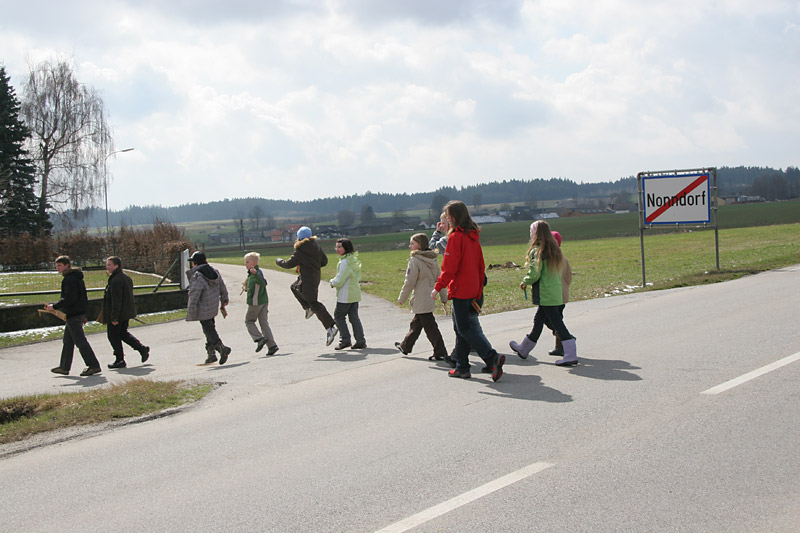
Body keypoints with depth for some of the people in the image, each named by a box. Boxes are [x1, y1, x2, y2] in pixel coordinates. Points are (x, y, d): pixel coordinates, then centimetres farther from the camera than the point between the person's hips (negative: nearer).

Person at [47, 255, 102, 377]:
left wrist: (54, 306, -19)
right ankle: (64, 367, 21)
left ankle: (94, 366, -7)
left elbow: (69, 299, -24)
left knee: (80, 341, -8)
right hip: (80, 312, 11)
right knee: (68, 341, 15)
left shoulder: (69, 279, -16)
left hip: (73, 314, -11)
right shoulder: (76, 277, 16)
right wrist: (84, 316, 23)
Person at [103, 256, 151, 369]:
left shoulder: (116, 280, -21)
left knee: (113, 336, 3)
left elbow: (116, 301, -24)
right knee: (123, 333, 21)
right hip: (127, 312, 10)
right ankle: (142, 348, 13)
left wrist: (114, 317, -22)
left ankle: (120, 360, 7)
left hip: (118, 313, -10)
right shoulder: (126, 277, 11)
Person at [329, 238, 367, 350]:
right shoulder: (354, 260, 10)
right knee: (354, 317, 11)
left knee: (339, 316, 5)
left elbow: (339, 281, -21)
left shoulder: (344, 262, -19)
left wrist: (332, 282, 2)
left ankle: (345, 340, 3)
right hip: (355, 294, 9)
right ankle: (361, 341, 9)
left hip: (345, 296, -9)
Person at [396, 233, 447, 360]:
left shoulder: (415, 260, -15)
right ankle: (405, 346, 34)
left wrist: (402, 298, -4)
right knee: (416, 323, 21)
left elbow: (409, 282, -15)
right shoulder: (432, 260, 9)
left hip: (421, 301, -9)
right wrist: (443, 298, 19)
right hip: (430, 299, 9)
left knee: (430, 327, -5)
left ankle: (440, 353, -5)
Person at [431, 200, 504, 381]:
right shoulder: (473, 237, 11)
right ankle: (462, 367, 19)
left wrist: (438, 287, -11)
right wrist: (478, 292, 21)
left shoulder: (455, 237, -14)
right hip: (473, 290, 9)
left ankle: (493, 358, -20)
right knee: (461, 327, 15)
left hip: (460, 290, -8)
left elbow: (449, 267, -18)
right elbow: (480, 266, 15)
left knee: (465, 328, -6)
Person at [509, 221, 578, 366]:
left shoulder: (537, 251, -13)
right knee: (538, 320, 19)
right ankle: (524, 349, 33)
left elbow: (534, 274, -17)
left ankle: (571, 355, -10)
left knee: (557, 323, -8)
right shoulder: (555, 250, 10)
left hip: (546, 294, -8)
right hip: (557, 292, 8)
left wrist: (524, 282, 2)